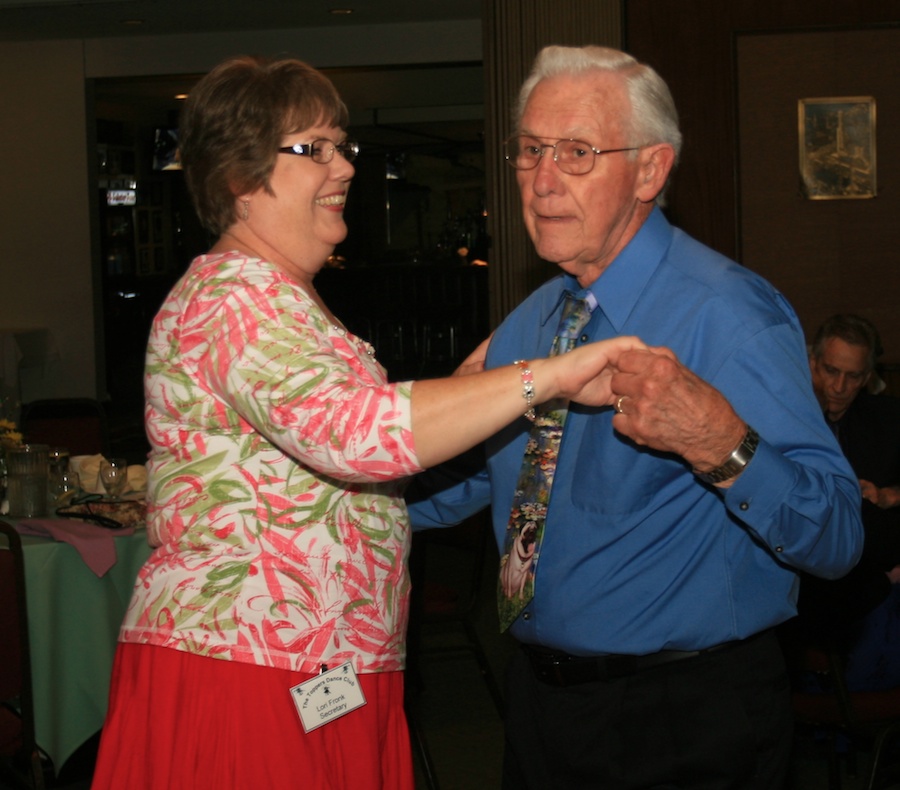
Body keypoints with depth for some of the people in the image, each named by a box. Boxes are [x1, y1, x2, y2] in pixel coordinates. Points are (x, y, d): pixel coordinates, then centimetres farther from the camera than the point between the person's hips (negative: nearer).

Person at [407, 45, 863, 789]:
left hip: (689, 726, -7)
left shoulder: (727, 314, -18)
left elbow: (838, 540, -25)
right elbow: (463, 477, 20)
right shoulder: (529, 324, 7)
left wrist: (719, 444, -42)